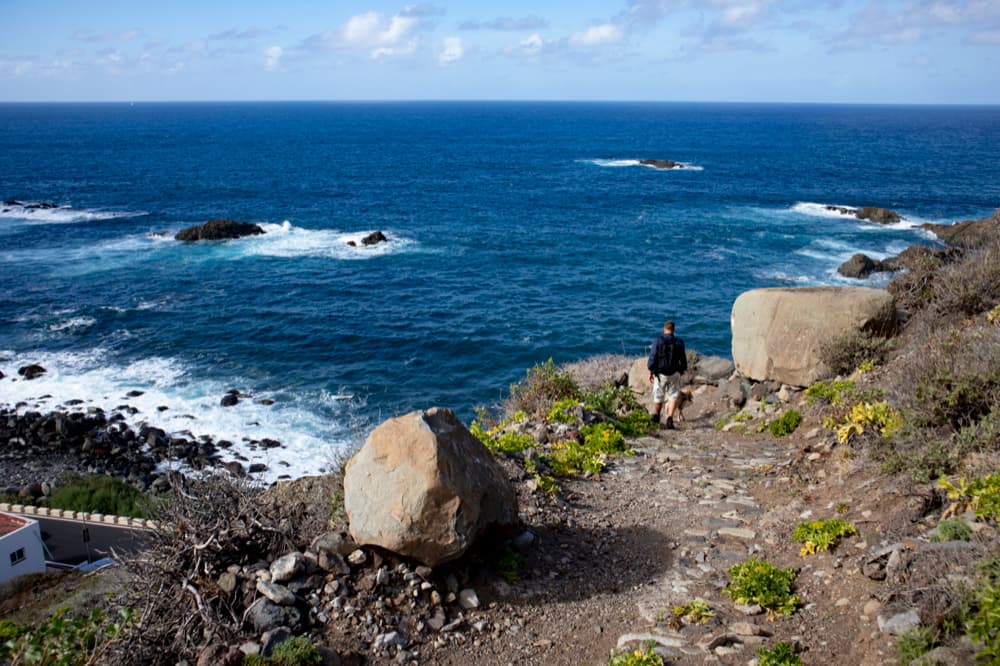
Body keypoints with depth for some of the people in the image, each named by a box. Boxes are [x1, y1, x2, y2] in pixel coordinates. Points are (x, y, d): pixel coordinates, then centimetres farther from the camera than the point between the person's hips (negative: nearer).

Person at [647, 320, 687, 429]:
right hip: (674, 374, 1)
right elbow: (683, 359, 5)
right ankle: (669, 418, -6)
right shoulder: (679, 342, -3)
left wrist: (651, 371, -2)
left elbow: (652, 357, -12)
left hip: (660, 374, -1)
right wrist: (682, 369, 23)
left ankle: (656, 416, 36)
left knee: (658, 396, 16)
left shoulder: (658, 340, -10)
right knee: (673, 397, 11)